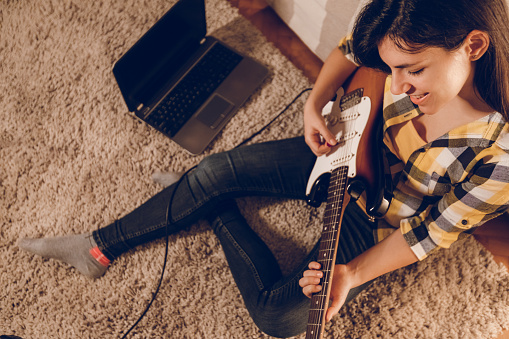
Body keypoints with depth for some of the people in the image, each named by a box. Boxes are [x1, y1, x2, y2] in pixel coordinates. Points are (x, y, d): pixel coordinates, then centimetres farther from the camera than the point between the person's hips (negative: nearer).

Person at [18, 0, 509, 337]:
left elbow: (431, 232, -20)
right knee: (217, 171, -7)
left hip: (379, 222, -3)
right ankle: (100, 248, 10)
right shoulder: (411, 55, -24)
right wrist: (314, 105, -16)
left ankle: (217, 217, 12)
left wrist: (354, 273, -24)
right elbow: (349, 50, -1)